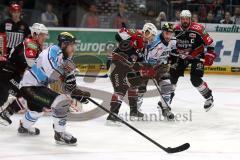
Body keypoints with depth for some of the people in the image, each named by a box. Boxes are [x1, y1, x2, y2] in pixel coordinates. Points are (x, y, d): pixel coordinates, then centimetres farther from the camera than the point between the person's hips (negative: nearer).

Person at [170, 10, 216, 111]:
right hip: (181, 56, 5)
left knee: (195, 78, -17)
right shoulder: (176, 30, -6)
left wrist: (210, 54, -19)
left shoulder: (198, 29, -22)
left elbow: (209, 42, -15)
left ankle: (209, 97, -1)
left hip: (197, 57, -5)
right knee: (172, 74, -1)